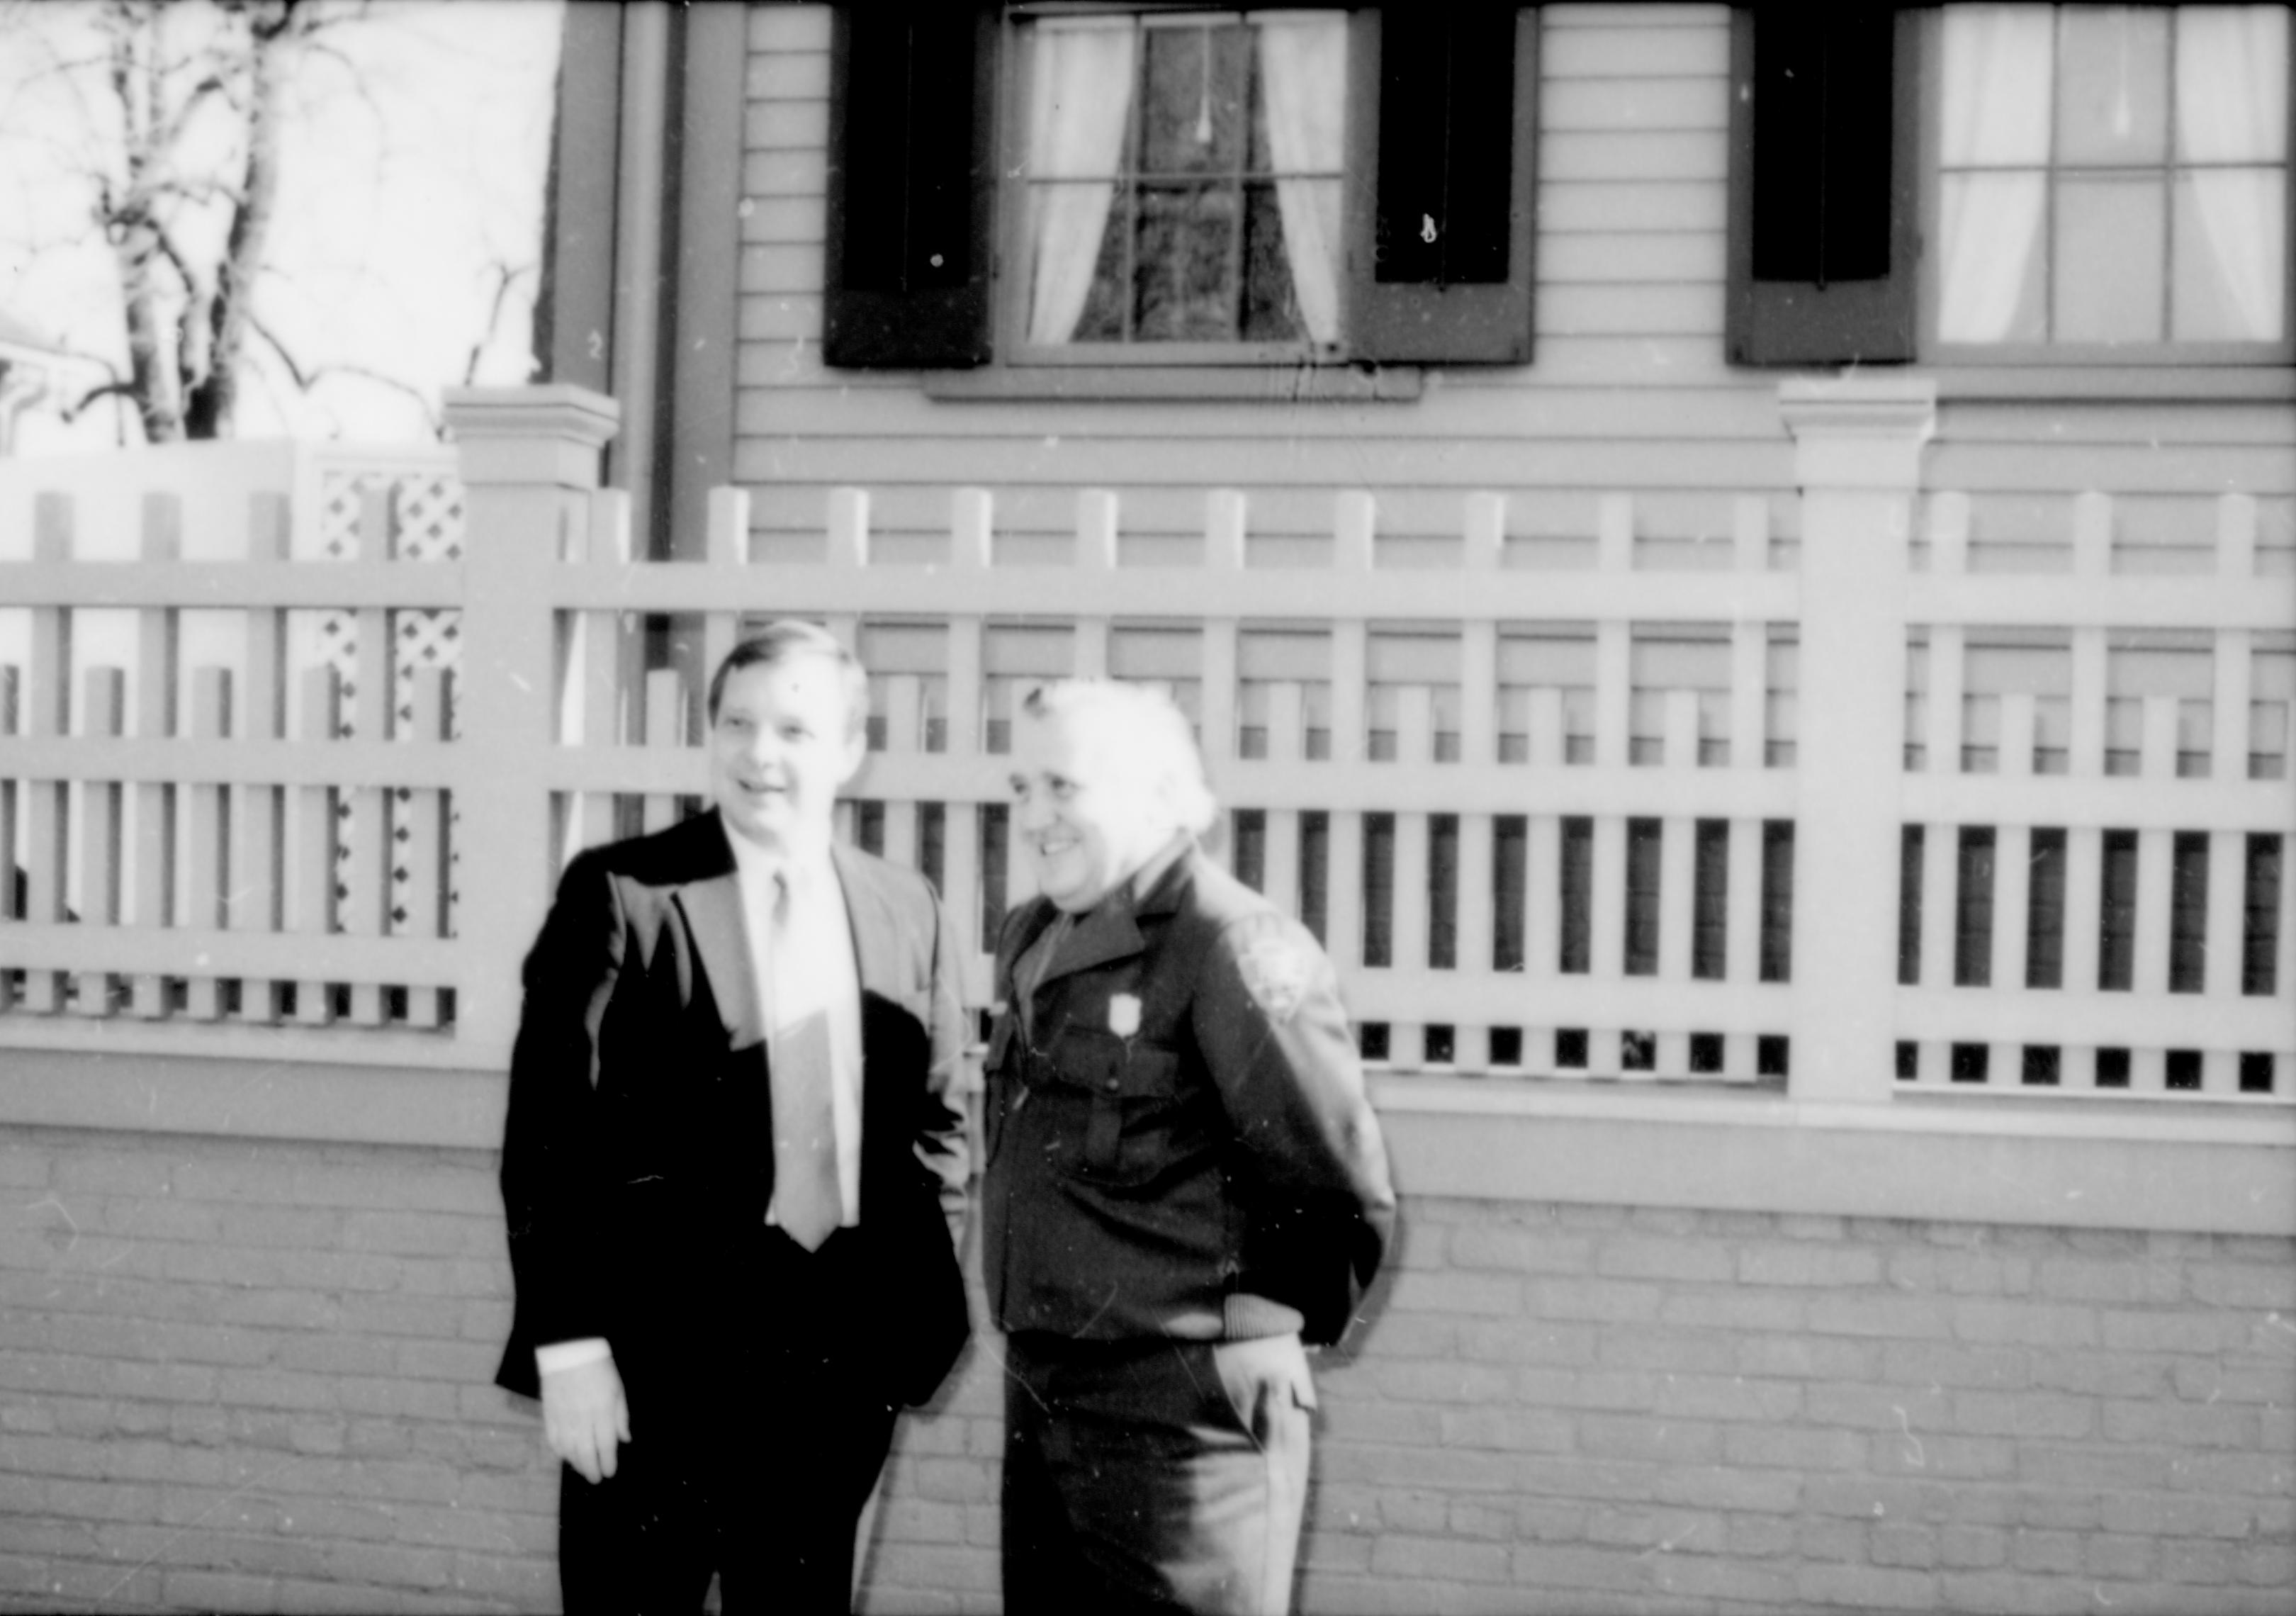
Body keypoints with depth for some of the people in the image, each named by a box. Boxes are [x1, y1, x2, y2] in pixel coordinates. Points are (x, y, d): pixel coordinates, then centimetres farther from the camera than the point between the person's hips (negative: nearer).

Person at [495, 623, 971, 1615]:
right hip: (661, 1354, -4)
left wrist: (921, 1305, 4)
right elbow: (549, 1132, -8)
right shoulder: (620, 896, -6)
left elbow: (936, 1120, 14)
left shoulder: (907, 913, 7)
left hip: (840, 1356, 4)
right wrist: (566, 1344, -13)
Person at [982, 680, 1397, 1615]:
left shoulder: (1231, 945, -14)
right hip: (1040, 1392, 8)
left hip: (1179, 1410, -8)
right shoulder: (1033, 941, 11)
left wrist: (1251, 1332, -6)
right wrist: (1034, 1344, 14)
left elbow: (1342, 1193, -14)